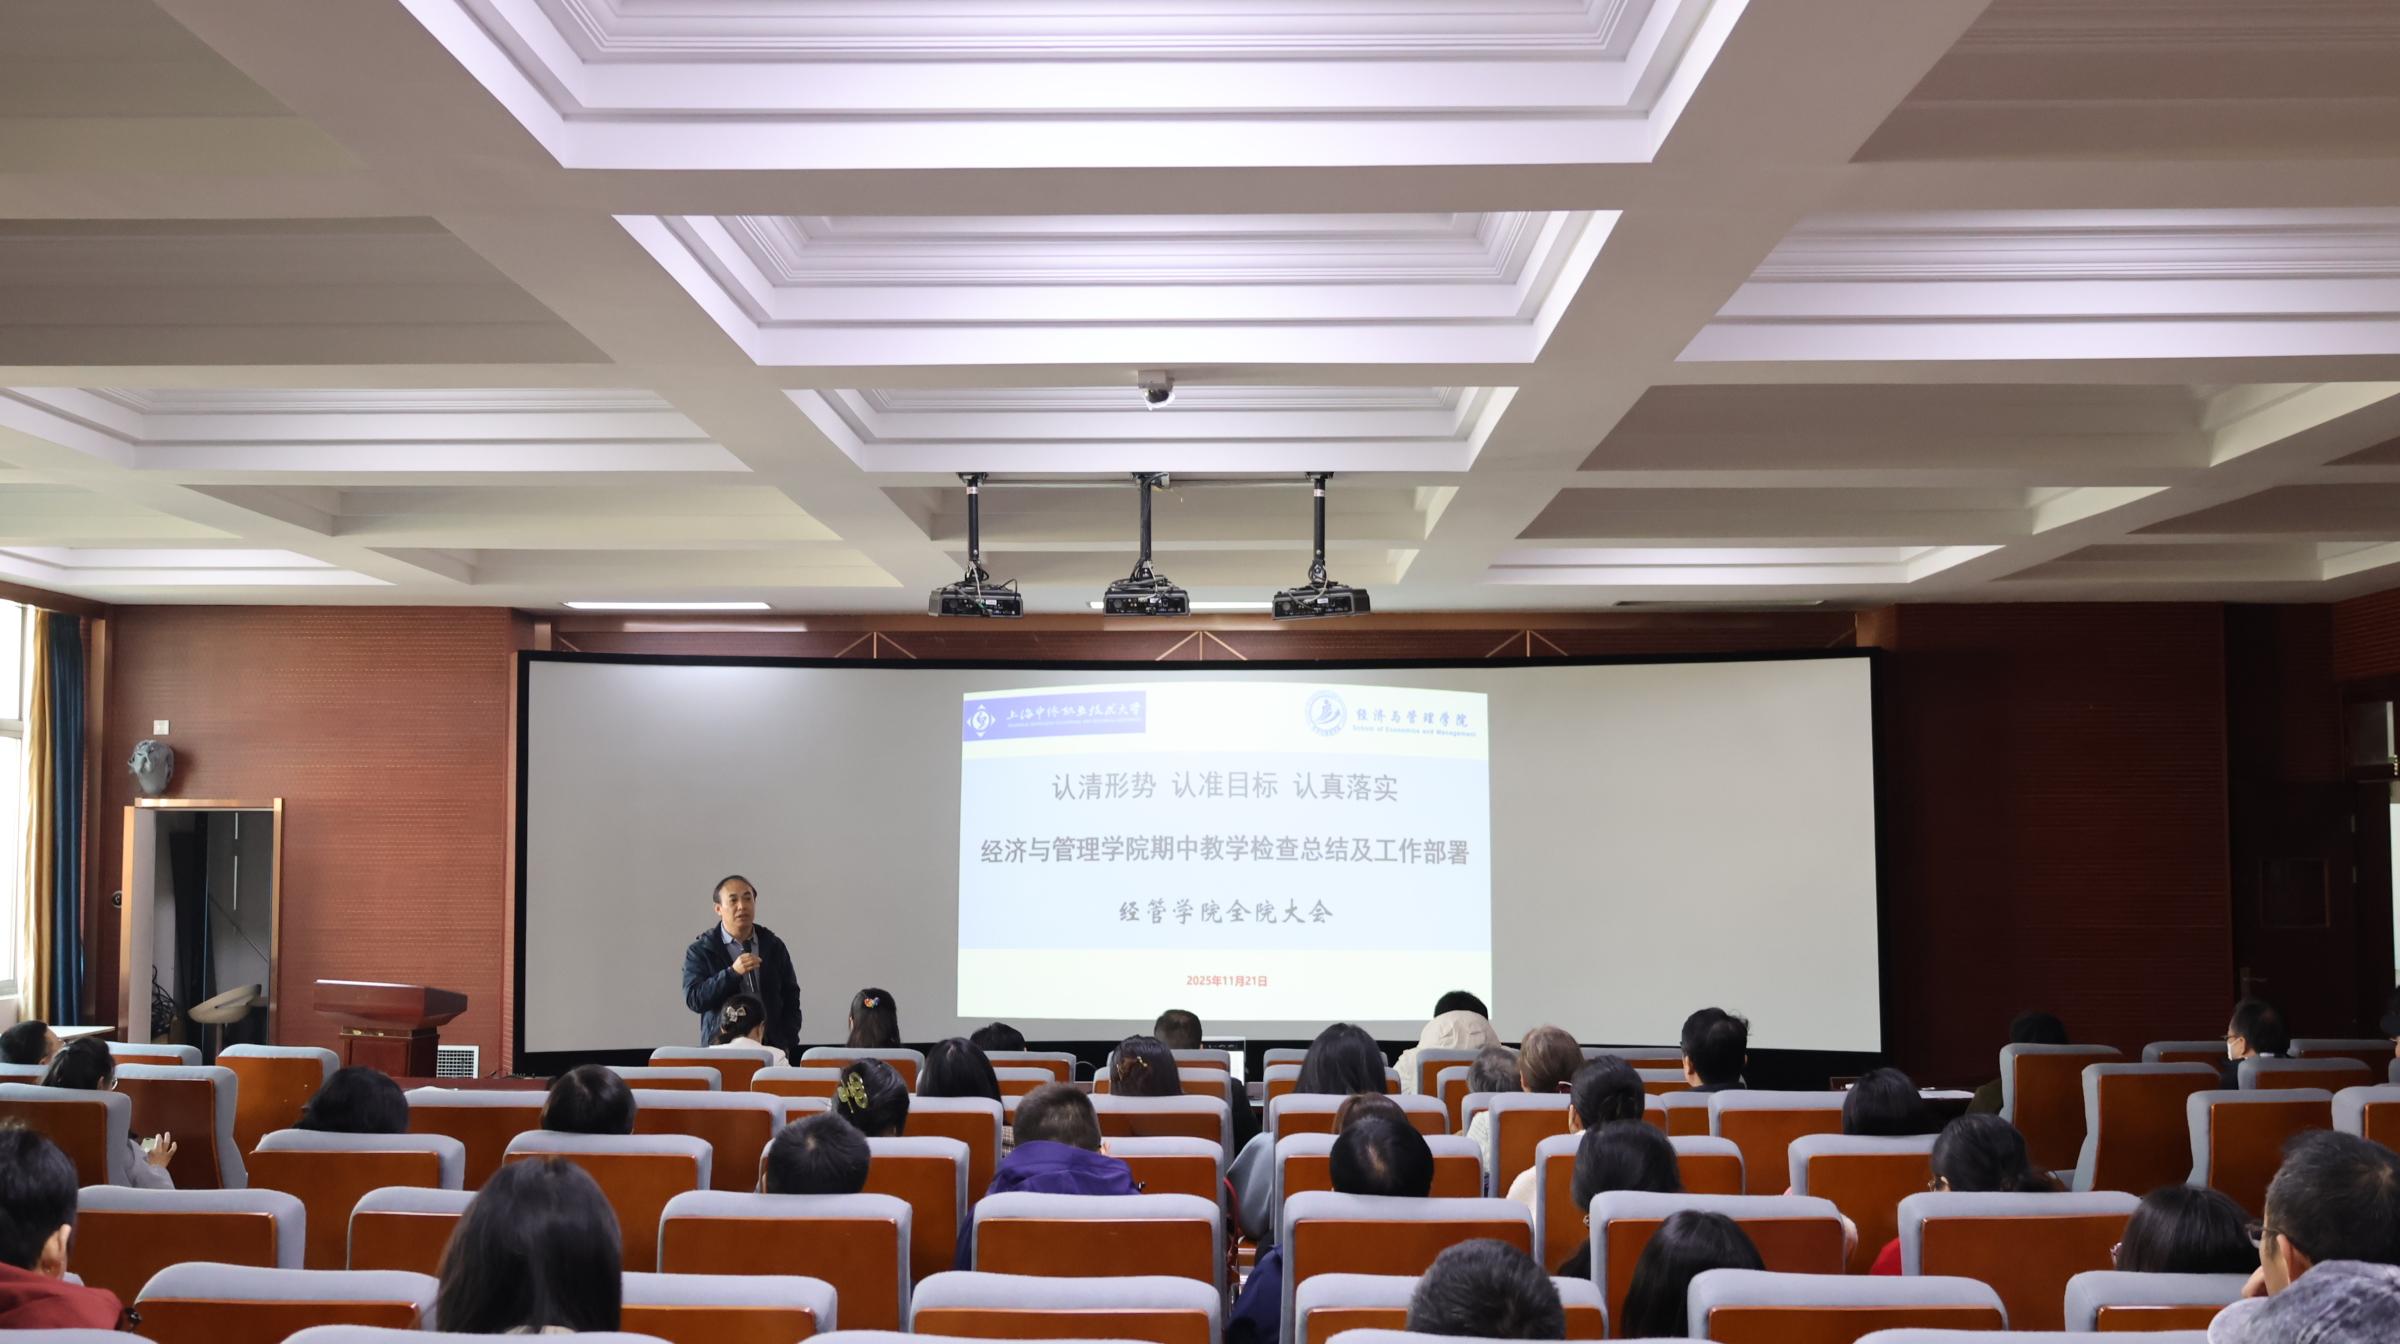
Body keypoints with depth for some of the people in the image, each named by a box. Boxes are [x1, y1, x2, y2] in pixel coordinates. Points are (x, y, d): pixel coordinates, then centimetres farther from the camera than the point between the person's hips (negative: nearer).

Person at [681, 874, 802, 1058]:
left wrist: (787, 1046, 4)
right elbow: (693, 999, -9)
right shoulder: (700, 951, 2)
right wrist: (732, 973, -20)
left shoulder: (774, 946, 10)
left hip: (772, 1048, 2)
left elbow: (791, 999, 14)